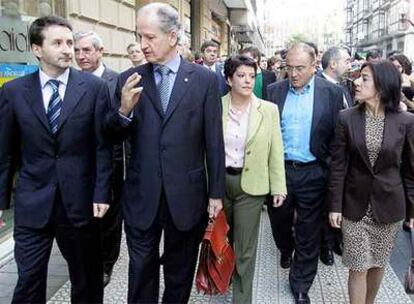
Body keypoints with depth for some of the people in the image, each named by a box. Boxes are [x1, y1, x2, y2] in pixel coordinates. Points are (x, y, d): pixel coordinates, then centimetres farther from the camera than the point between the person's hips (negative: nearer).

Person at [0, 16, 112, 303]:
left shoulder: (95, 87, -3)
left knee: (87, 279, 14)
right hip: (32, 203, 1)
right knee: (28, 280, 8)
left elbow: (103, 145, -2)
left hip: (80, 200, 0)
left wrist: (102, 193, -6)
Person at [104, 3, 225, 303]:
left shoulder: (204, 78, -4)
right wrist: (124, 109, -18)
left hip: (186, 194, -1)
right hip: (141, 195, 1)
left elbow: (214, 140, -3)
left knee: (180, 273, 18)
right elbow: (114, 136, 3)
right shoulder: (129, 79, 1)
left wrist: (216, 193, -1)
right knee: (141, 271, 14)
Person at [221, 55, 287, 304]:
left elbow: (276, 151, -1)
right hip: (218, 180, 1)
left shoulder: (269, 110, -3)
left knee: (245, 247, 6)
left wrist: (279, 186, -2)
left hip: (251, 184, -1)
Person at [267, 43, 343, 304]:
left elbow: (338, 135, -2)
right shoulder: (274, 91, 2)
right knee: (279, 221, 19)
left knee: (308, 233, 9)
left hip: (313, 173, -2)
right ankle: (285, 249, 53)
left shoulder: (332, 93, -3)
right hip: (279, 170, 2)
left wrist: (330, 168, -7)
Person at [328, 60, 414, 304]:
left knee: (378, 264, 17)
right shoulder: (347, 118, -6)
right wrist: (335, 205, -4)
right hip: (355, 204, 0)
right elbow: (338, 165, -3)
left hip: (389, 205, 1)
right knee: (359, 268, 4)